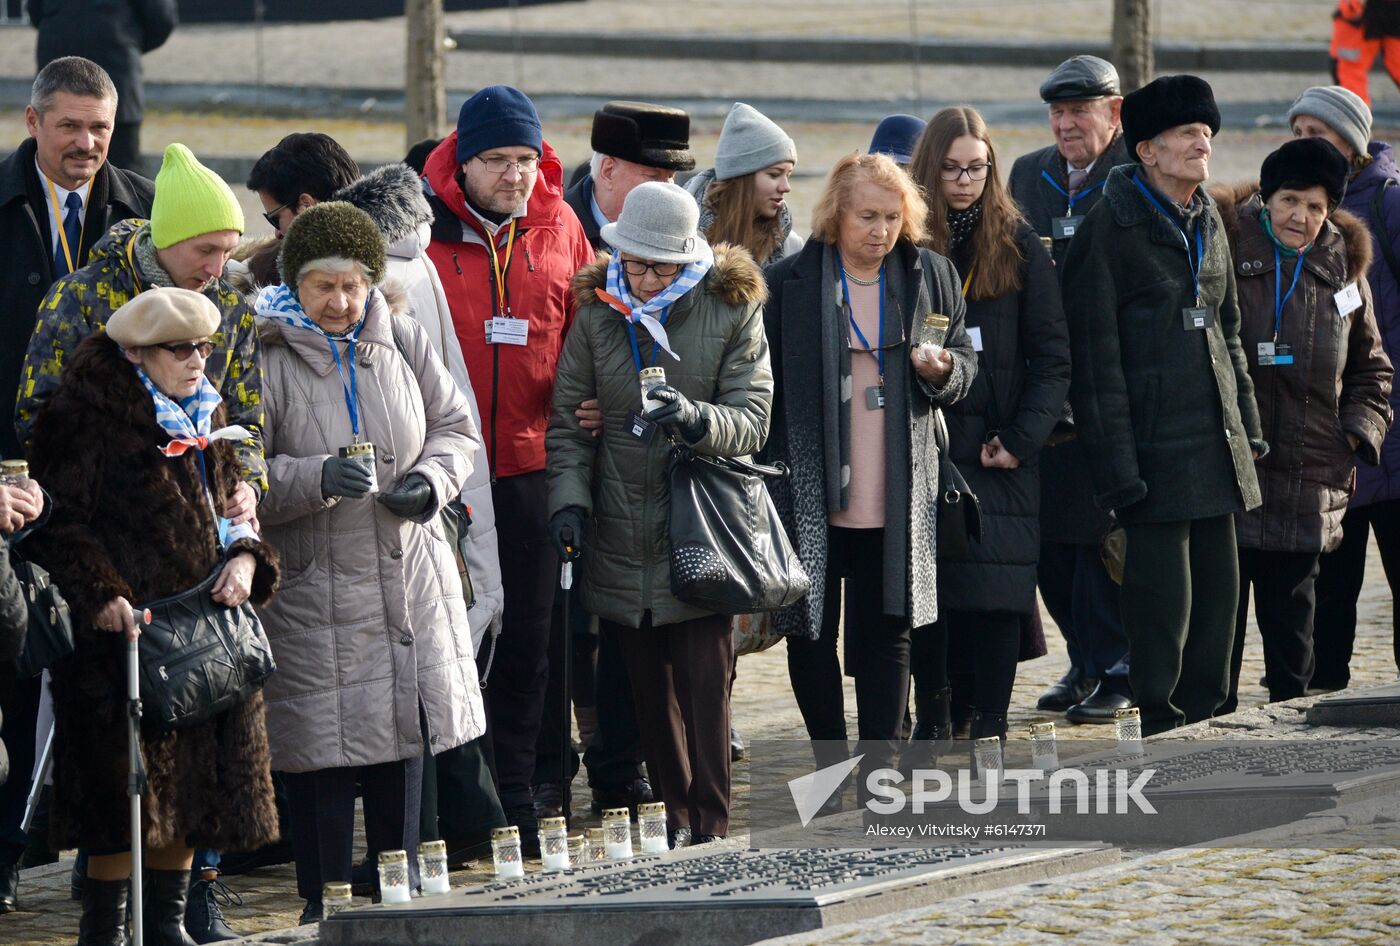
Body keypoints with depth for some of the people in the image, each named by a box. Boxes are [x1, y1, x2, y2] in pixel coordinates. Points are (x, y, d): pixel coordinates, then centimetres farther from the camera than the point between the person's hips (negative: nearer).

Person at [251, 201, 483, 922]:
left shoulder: (403, 343, 5)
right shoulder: (265, 359, -9)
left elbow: (456, 428, 14)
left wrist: (432, 481, -6)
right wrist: (319, 479, -26)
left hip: (409, 584, 5)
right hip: (313, 587, -5)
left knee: (405, 733, 11)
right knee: (323, 751, -4)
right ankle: (325, 903, 7)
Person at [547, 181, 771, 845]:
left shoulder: (731, 309, -2)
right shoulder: (599, 310, 5)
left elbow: (752, 420, -6)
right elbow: (569, 417, 9)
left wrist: (697, 420, -26)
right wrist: (568, 498, -5)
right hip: (620, 536, 3)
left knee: (704, 680, -7)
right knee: (648, 685, 8)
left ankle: (709, 827, -3)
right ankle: (672, 814, 18)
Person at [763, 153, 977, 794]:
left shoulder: (931, 277, 6)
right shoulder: (789, 283, -3)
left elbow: (965, 364, 15)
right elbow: (761, 386, 1)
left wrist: (942, 370, -10)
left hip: (896, 495, 2)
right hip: (810, 492, -2)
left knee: (887, 631, 5)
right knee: (811, 632, 3)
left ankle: (878, 767, 11)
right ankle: (831, 762, 15)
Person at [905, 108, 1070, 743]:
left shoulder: (1018, 244, 3)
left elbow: (1052, 357, 2)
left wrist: (1022, 439, -8)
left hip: (998, 455, -1)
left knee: (999, 594, -6)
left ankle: (989, 728, -1)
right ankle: (932, 712, 12)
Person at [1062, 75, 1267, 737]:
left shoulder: (1208, 222, 15)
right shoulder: (1111, 226, -9)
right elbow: (1095, 353, -11)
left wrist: (1247, 426, 17)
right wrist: (1117, 465, -16)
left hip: (1216, 444, 7)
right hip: (1155, 445, -7)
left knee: (1219, 591, 8)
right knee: (1163, 597, -6)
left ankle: (1202, 726, 17)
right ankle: (1162, 734, 3)